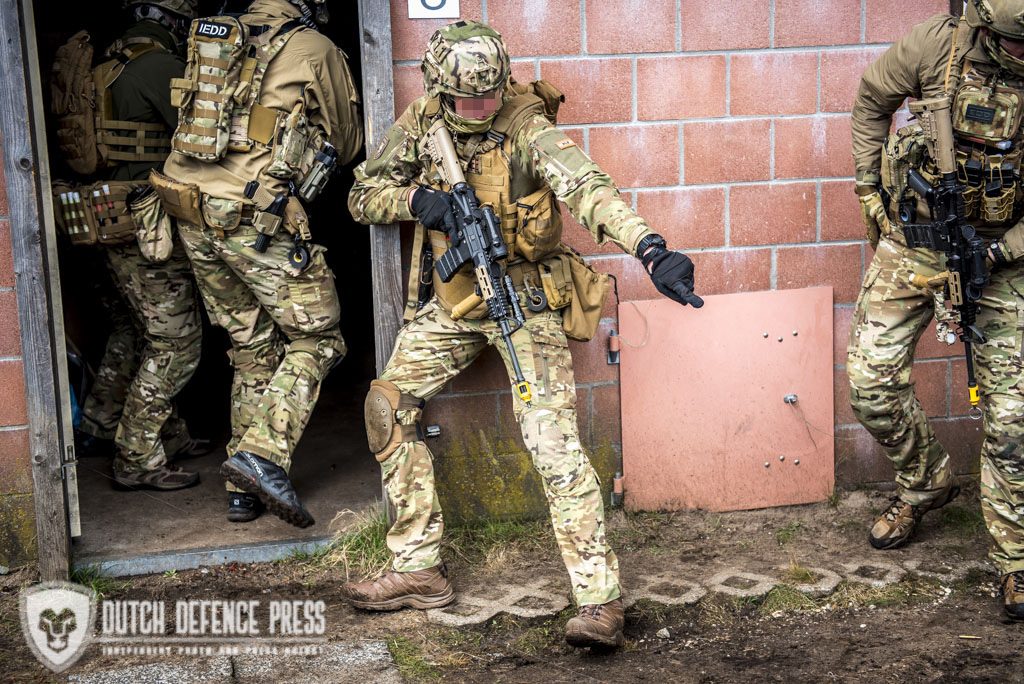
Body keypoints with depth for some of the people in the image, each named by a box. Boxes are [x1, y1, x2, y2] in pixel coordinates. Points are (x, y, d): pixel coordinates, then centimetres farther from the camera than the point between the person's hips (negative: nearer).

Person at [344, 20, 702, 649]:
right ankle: (420, 571, 12)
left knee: (550, 435, -18)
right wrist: (416, 199, -17)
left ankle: (601, 601, -14)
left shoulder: (526, 126, -19)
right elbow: (363, 196, 5)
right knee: (387, 406, 0)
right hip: (453, 300, 6)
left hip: (525, 297, -6)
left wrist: (652, 249, -52)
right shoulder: (421, 124, -2)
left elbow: (587, 188, -36)